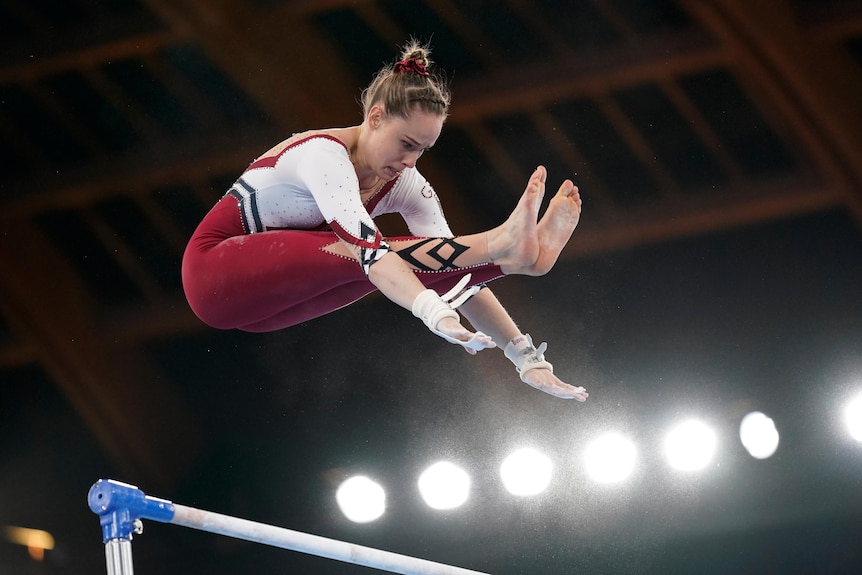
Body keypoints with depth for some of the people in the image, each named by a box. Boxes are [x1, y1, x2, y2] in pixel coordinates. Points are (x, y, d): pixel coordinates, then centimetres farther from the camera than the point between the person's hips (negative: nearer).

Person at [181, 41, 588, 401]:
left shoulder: (405, 184, -5)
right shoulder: (324, 155, -27)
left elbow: (459, 273, -11)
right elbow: (367, 246, -43)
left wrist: (526, 358, -19)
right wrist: (435, 313, -58)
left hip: (269, 305, 7)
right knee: (355, 254, -35)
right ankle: (501, 245, -44)